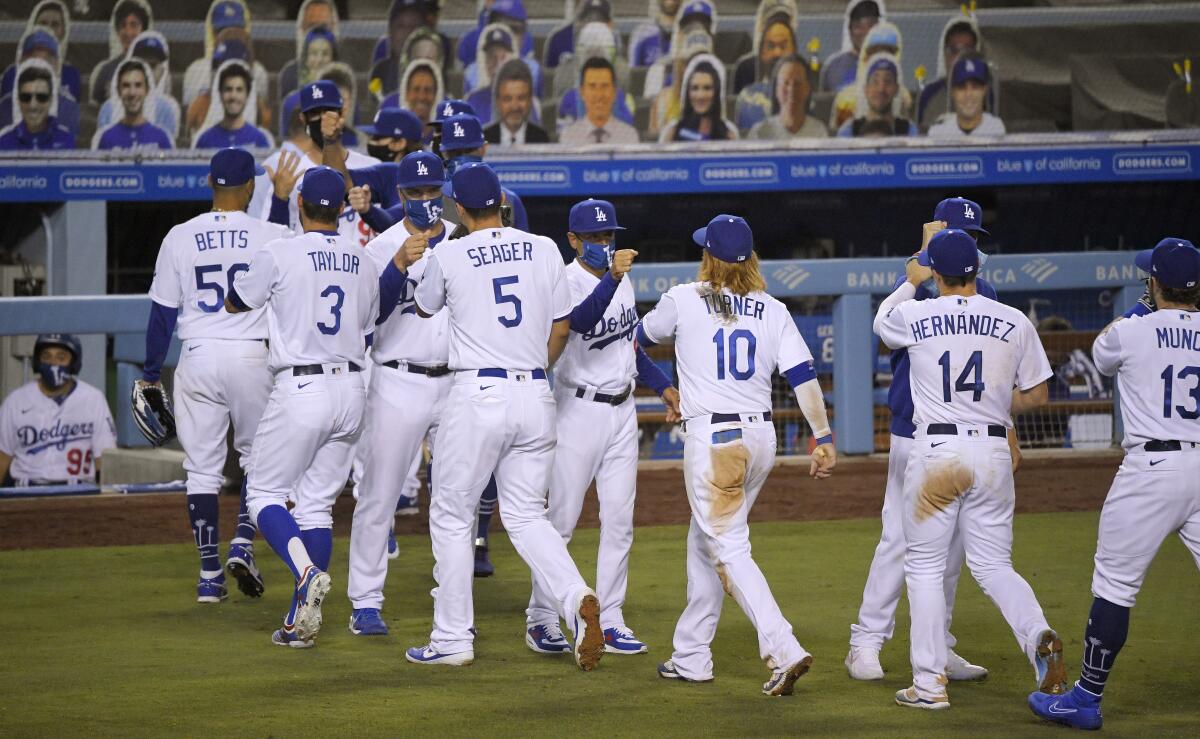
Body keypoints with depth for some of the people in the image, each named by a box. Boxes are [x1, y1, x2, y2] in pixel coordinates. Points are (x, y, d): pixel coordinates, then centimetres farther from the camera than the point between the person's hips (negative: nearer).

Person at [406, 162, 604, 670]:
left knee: (451, 516, 9)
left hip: (477, 395, -4)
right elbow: (562, 325, 10)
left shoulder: (448, 257, -3)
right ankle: (577, 599, -13)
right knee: (526, 514, 13)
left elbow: (424, 308, 18)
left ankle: (453, 639, 10)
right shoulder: (544, 250, 5)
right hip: (536, 396, 4)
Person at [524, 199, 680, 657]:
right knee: (562, 519, -3)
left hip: (622, 410, 7)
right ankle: (542, 619, 5)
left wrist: (662, 386, 18)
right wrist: (611, 278, -50)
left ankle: (609, 621, 11)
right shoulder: (567, 282, -14)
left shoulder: (620, 279, 10)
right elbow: (580, 320, -37)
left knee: (619, 521, 6)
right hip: (579, 410, -7)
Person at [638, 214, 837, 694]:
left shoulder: (683, 300, -3)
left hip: (712, 439, -6)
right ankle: (691, 658, 24)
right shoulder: (773, 311, 6)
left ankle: (785, 651, -22)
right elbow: (804, 376, -2)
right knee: (704, 541, 18)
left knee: (728, 549, -7)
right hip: (761, 438, 6)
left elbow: (642, 338, 17)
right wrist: (824, 438, -2)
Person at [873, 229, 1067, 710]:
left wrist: (911, 281, 36)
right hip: (993, 450, 2)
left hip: (935, 450, -2)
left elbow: (880, 320, 22)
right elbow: (1036, 396, 7)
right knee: (994, 564, 12)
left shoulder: (914, 317, -3)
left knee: (925, 565, 7)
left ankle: (930, 684, 4)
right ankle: (1039, 636, -16)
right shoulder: (1014, 322, 1)